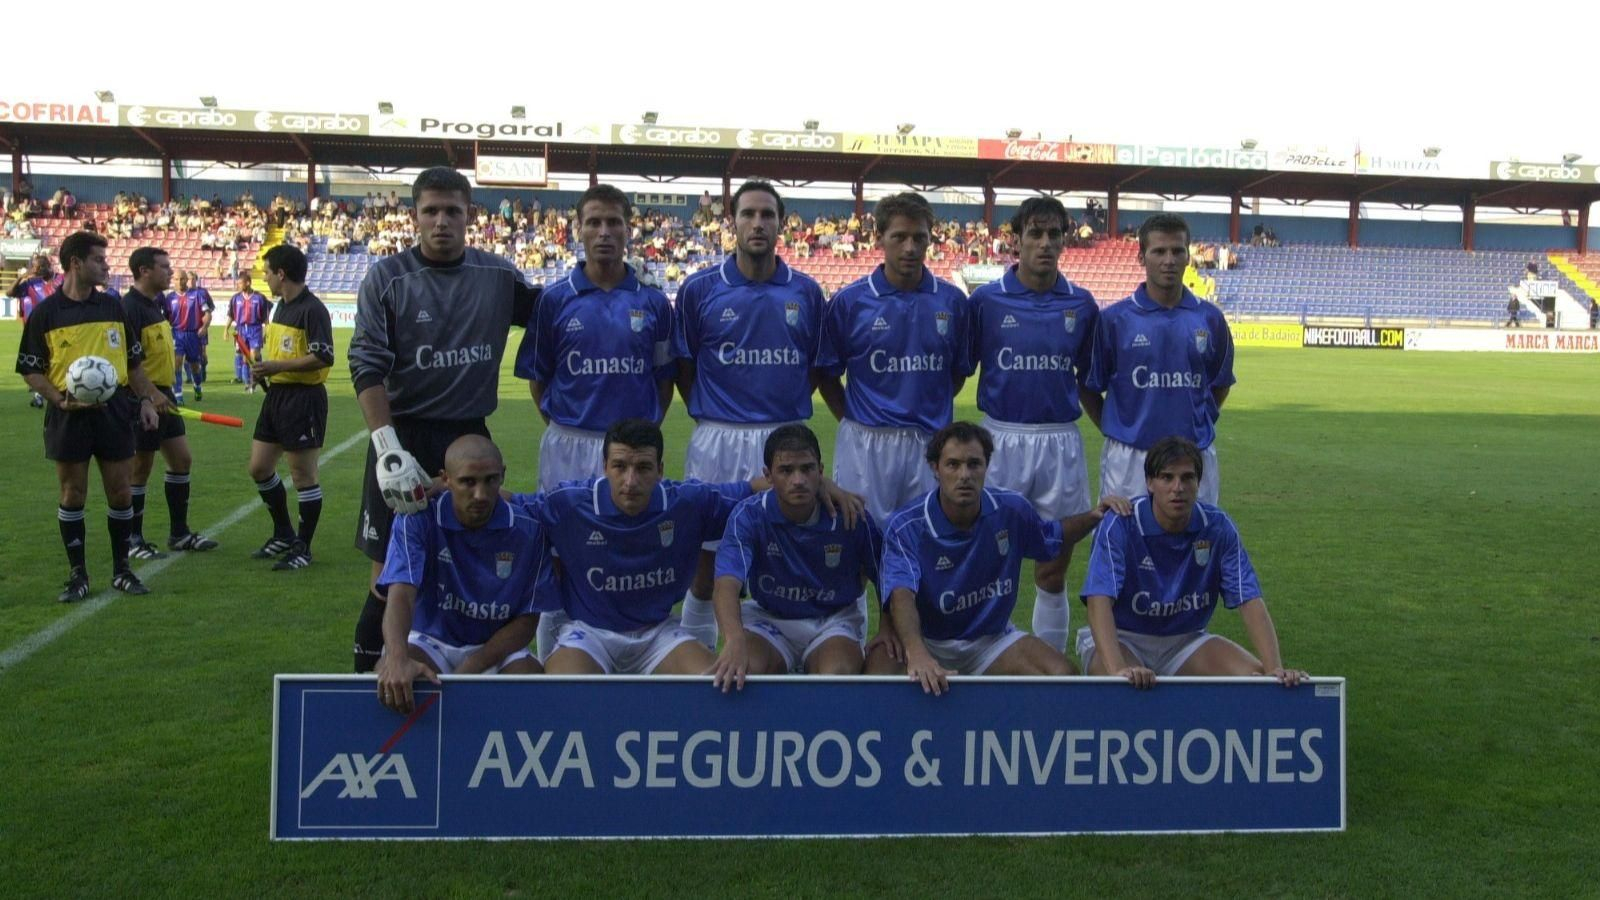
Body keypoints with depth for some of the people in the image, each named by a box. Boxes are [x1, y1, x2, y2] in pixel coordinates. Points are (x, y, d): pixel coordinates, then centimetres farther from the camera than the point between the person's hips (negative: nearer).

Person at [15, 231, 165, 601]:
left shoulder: (112, 306, 8)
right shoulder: (44, 313, -3)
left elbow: (134, 360, 15)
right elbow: (30, 370, -1)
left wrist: (146, 399, 6)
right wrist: (60, 399, -15)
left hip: (114, 408, 3)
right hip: (69, 414, -3)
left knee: (120, 491, 4)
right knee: (72, 493, 3)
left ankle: (122, 570, 17)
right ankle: (77, 574, 13)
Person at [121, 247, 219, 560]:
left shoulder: (157, 303, 12)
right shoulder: (130, 307, -18)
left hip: (163, 394, 10)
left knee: (182, 460, 13)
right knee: (140, 469, 1)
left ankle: (179, 533, 23)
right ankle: (132, 540, 13)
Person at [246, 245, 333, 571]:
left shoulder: (312, 309, -15)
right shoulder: (281, 307, 14)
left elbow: (323, 357, -22)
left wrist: (277, 367, -21)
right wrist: (263, 369, 8)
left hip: (304, 397, -10)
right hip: (276, 394, 10)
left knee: (303, 475, -1)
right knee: (259, 468, 13)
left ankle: (303, 547, 10)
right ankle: (284, 534, 28)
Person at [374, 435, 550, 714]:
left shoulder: (528, 531, -10)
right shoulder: (416, 520, -14)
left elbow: (527, 620, -6)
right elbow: (401, 593, -29)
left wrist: (470, 669, -20)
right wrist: (398, 659, -50)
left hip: (497, 647, 1)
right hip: (429, 641, -1)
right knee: (391, 681, -32)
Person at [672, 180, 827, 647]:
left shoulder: (807, 292, 5)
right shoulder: (700, 289, 0)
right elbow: (684, 368, 7)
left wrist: (786, 408, 6)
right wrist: (707, 416, 3)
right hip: (717, 439, -1)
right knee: (707, 558, 5)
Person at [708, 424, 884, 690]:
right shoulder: (748, 515, -17)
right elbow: (727, 583, -32)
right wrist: (735, 639, -50)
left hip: (834, 618, 0)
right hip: (768, 616, 0)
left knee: (839, 674, -33)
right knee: (747, 668, -32)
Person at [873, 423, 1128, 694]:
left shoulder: (1012, 509, -7)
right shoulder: (906, 526, -21)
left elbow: (1052, 538, 16)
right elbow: (902, 595, -37)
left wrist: (1094, 516, -5)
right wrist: (917, 655, -56)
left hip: (992, 638, 4)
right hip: (927, 640, -3)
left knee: (1063, 675, -21)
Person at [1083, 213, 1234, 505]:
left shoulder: (1210, 318, 5)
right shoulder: (1114, 319, -3)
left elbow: (1221, 383, 18)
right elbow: (1089, 387, 4)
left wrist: (1202, 423, 8)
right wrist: (1115, 430, -1)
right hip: (1129, 458, -2)